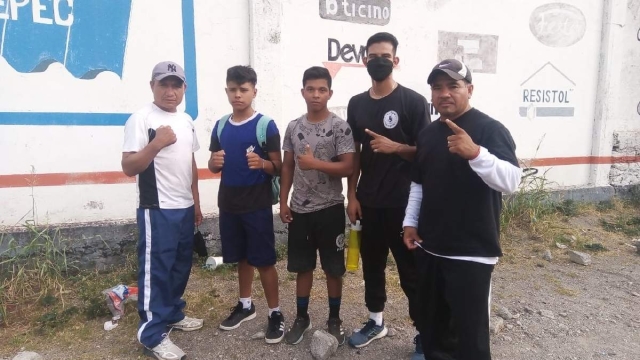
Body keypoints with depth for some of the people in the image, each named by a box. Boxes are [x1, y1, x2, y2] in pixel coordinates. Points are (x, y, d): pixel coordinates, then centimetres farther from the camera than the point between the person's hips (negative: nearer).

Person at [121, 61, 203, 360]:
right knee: (155, 270, 0)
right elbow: (129, 167, -15)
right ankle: (152, 335, 11)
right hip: (157, 210, -7)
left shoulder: (186, 120, 12)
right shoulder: (141, 119, -10)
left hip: (185, 208, 8)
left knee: (181, 266, 17)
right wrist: (156, 143, -28)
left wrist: (196, 202, 17)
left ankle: (173, 314, 35)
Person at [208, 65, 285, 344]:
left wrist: (261, 163, -27)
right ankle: (245, 305, 34)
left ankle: (275, 313, 17)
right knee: (241, 258, 17)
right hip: (228, 204, 5)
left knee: (264, 261, 2)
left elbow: (278, 167, -6)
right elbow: (213, 167, 14)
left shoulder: (266, 125, -8)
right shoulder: (220, 126, 7)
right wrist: (214, 162, -9)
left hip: (257, 205, -5)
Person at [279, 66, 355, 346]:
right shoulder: (293, 127, 5)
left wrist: (315, 163, -22)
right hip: (300, 209, 4)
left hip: (330, 209, -3)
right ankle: (302, 317, 30)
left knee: (333, 268, 9)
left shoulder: (340, 127, -8)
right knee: (302, 266, 14)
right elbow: (287, 167, 10)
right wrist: (283, 201, 6)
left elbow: (348, 167, -13)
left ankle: (334, 319, 26)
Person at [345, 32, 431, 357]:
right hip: (368, 201, 5)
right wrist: (352, 195, 5)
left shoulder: (413, 101, -6)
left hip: (403, 201, -5)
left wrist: (396, 147, -23)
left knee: (411, 269, 4)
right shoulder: (357, 104, 8)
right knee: (371, 263, 16)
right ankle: (376, 321, 34)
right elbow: (355, 153, 11)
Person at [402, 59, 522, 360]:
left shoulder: (490, 130, -11)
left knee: (470, 331, 2)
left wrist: (475, 153, -39)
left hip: (472, 252, -6)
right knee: (431, 323, 19)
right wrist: (410, 221, 10)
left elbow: (511, 181, -24)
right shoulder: (428, 133, 10)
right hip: (430, 248, 7)